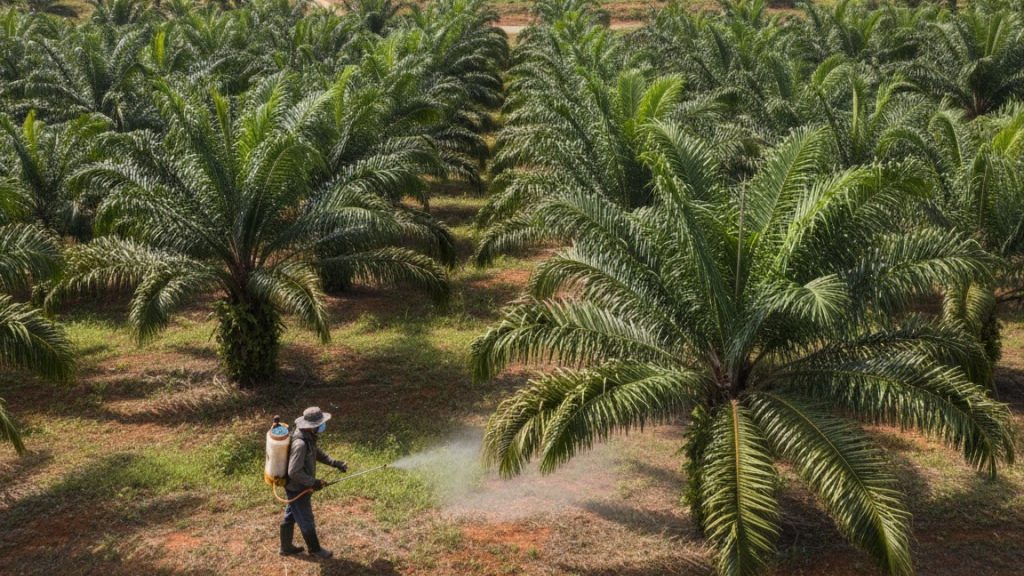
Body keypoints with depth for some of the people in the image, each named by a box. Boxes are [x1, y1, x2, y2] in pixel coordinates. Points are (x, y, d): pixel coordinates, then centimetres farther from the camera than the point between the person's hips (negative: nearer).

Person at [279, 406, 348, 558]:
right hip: (298, 489, -9)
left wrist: (334, 463, 3)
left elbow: (316, 452, 12)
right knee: (306, 521, 13)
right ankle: (315, 548, 33)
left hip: (293, 487, 9)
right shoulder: (300, 444, -34)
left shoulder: (308, 436, -5)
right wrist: (313, 483, -23)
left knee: (290, 517, 25)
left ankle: (286, 547, 42)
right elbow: (294, 472, -33)